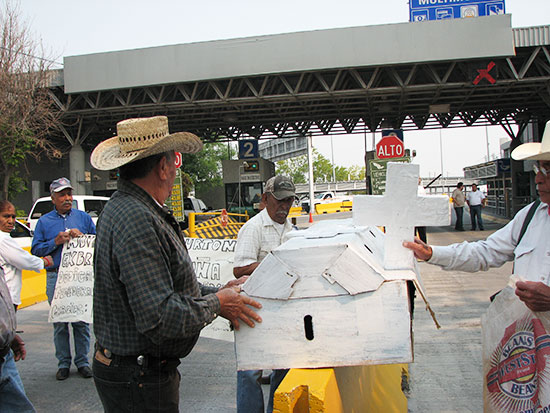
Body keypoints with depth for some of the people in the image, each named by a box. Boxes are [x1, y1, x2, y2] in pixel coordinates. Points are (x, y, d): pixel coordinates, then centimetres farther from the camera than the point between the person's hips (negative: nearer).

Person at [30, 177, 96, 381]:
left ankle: (82, 361, 14)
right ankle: (63, 363, 17)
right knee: (59, 322, 5)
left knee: (82, 321, 2)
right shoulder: (44, 221, 11)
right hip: (55, 277, 0)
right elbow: (36, 249, 5)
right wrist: (55, 242, -9)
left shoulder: (83, 217, 11)